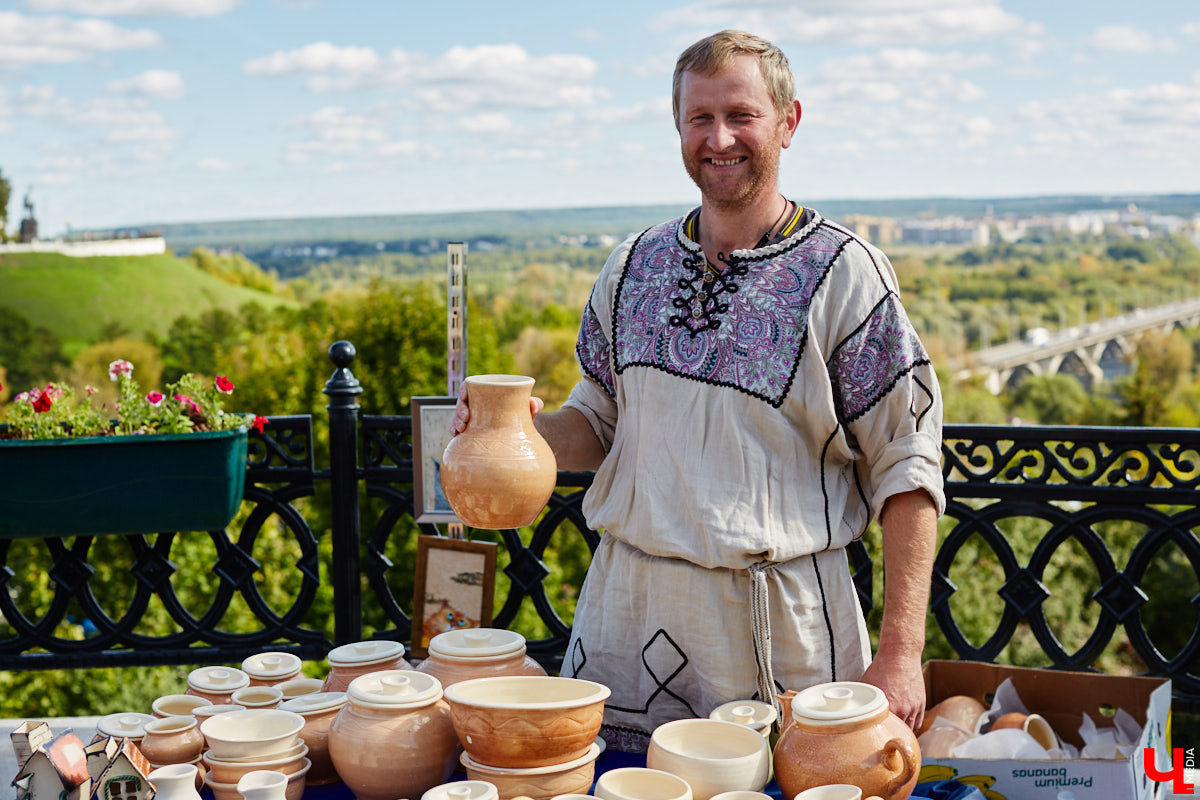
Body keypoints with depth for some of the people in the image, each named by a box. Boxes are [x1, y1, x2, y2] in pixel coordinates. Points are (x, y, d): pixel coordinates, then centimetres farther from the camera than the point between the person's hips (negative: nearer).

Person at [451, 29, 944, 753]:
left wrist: (901, 654, -14)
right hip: (627, 611, 4)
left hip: (780, 625, -4)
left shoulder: (844, 272, -7)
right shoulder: (634, 265, 6)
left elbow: (905, 467, -8)